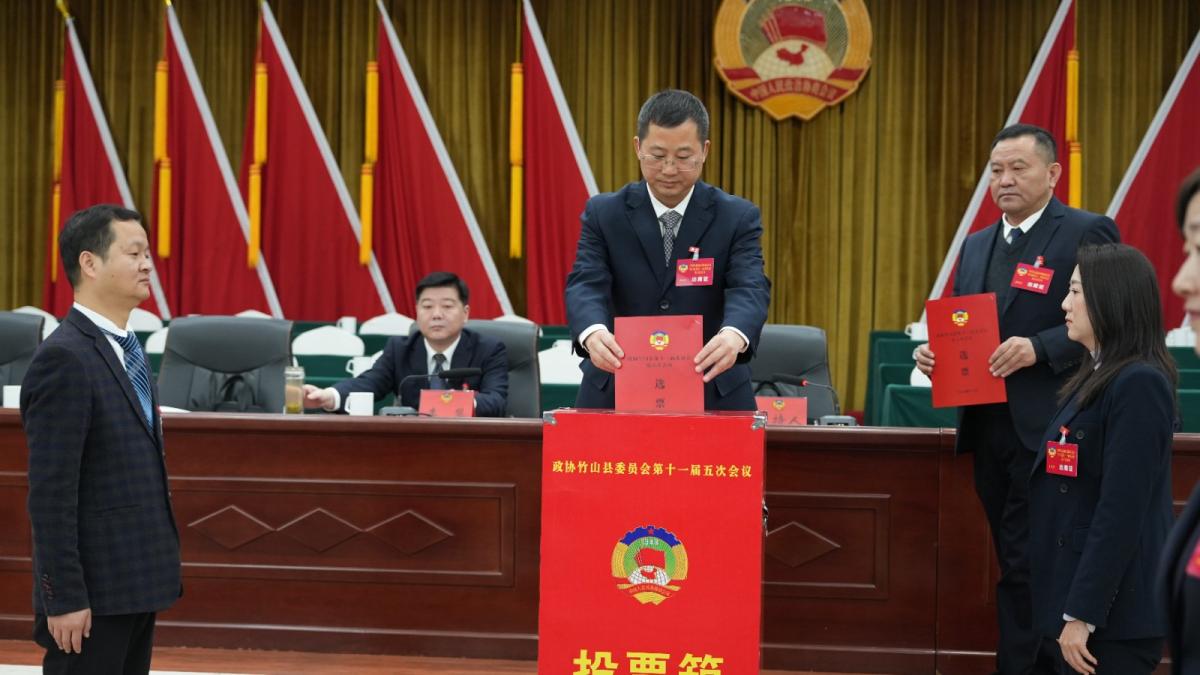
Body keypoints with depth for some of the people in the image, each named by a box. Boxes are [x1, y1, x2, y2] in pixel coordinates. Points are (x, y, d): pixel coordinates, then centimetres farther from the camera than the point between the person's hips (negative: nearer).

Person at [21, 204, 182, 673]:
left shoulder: (127, 350, 13)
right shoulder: (64, 359, -16)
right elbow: (51, 493, -19)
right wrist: (64, 597, -20)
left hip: (135, 583, 9)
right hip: (94, 590, -9)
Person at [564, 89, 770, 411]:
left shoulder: (738, 217, -2)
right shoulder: (603, 214, 0)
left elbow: (749, 288, -17)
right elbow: (586, 284, -14)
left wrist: (734, 335, -41)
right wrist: (593, 333, -38)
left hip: (713, 393, 0)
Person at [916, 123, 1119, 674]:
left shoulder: (1088, 233, -5)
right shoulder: (976, 245, 17)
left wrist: (1038, 348, -22)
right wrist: (935, 352, -1)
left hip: (1046, 430, -7)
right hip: (987, 427, 7)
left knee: (1026, 568, -8)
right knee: (1016, 565, 13)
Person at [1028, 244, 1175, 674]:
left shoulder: (1138, 385, -16)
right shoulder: (1097, 377, 14)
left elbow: (1122, 512, -21)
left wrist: (1082, 614, -22)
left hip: (1112, 615, -9)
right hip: (1075, 596, 9)